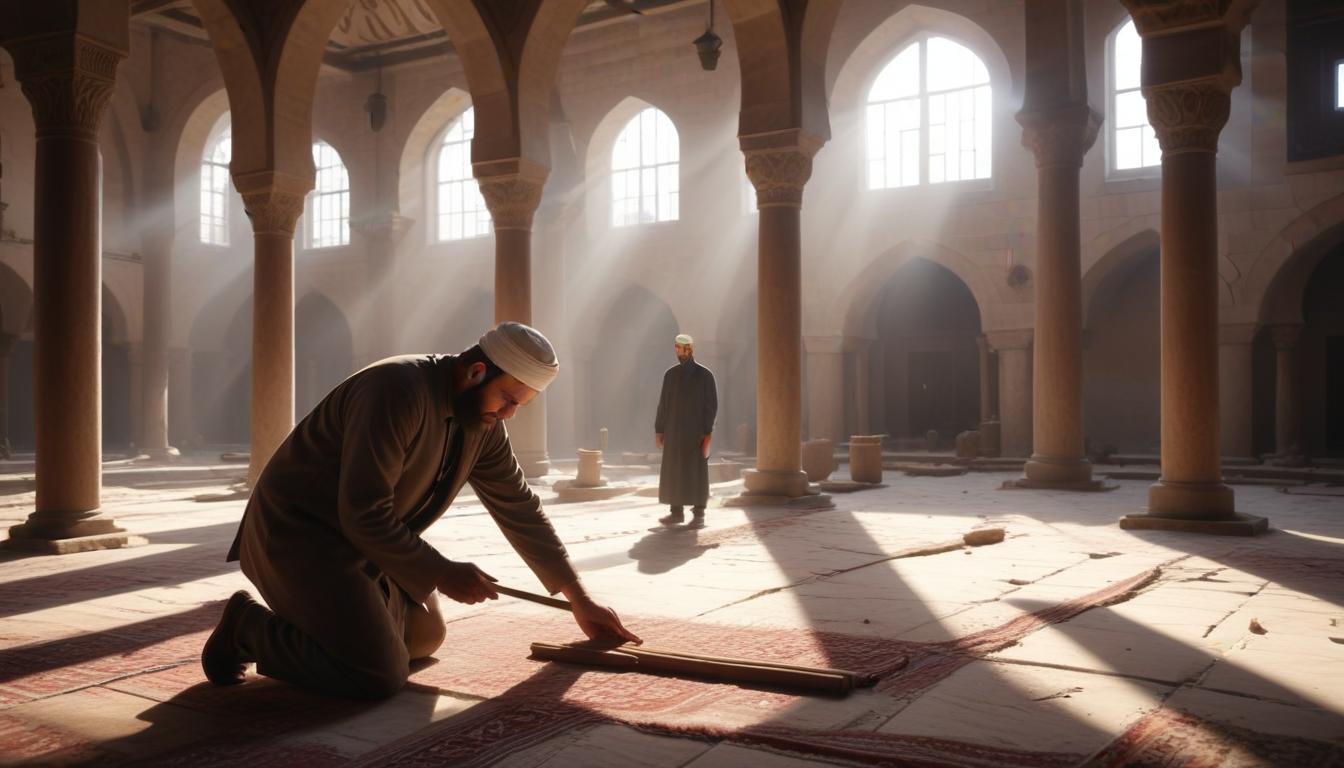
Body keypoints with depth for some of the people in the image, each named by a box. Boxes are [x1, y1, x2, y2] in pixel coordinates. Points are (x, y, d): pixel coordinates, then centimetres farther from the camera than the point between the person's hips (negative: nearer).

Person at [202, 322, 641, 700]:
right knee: (382, 675, -18)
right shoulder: (398, 391, -28)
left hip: (362, 541, 9)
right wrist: (441, 574, -20)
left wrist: (579, 599, 7)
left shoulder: (483, 423, -1)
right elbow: (364, 514, -30)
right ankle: (250, 626, -1)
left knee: (426, 638, 18)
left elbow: (520, 509, 6)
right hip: (299, 532, -9)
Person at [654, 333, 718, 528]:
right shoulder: (670, 374, 7)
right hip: (674, 430, 4)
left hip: (696, 431, -4)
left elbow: (712, 405, -7)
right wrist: (658, 430, 5)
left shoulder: (705, 375, -5)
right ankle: (676, 513, 15)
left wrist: (708, 433, -15)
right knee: (673, 472, 5)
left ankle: (698, 514, 2)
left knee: (697, 472, -4)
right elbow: (663, 403, 9)